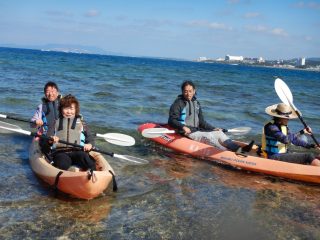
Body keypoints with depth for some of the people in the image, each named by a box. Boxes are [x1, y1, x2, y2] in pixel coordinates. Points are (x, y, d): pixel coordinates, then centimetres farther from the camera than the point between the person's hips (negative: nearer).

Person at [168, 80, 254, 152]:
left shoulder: (196, 103, 16)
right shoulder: (178, 103, -6)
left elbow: (201, 122, 20)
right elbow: (171, 120, -14)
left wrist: (213, 129, 11)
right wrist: (183, 127, -29)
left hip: (197, 130, 8)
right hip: (186, 133, -8)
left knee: (219, 133, -8)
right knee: (209, 137, -26)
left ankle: (238, 149, -25)